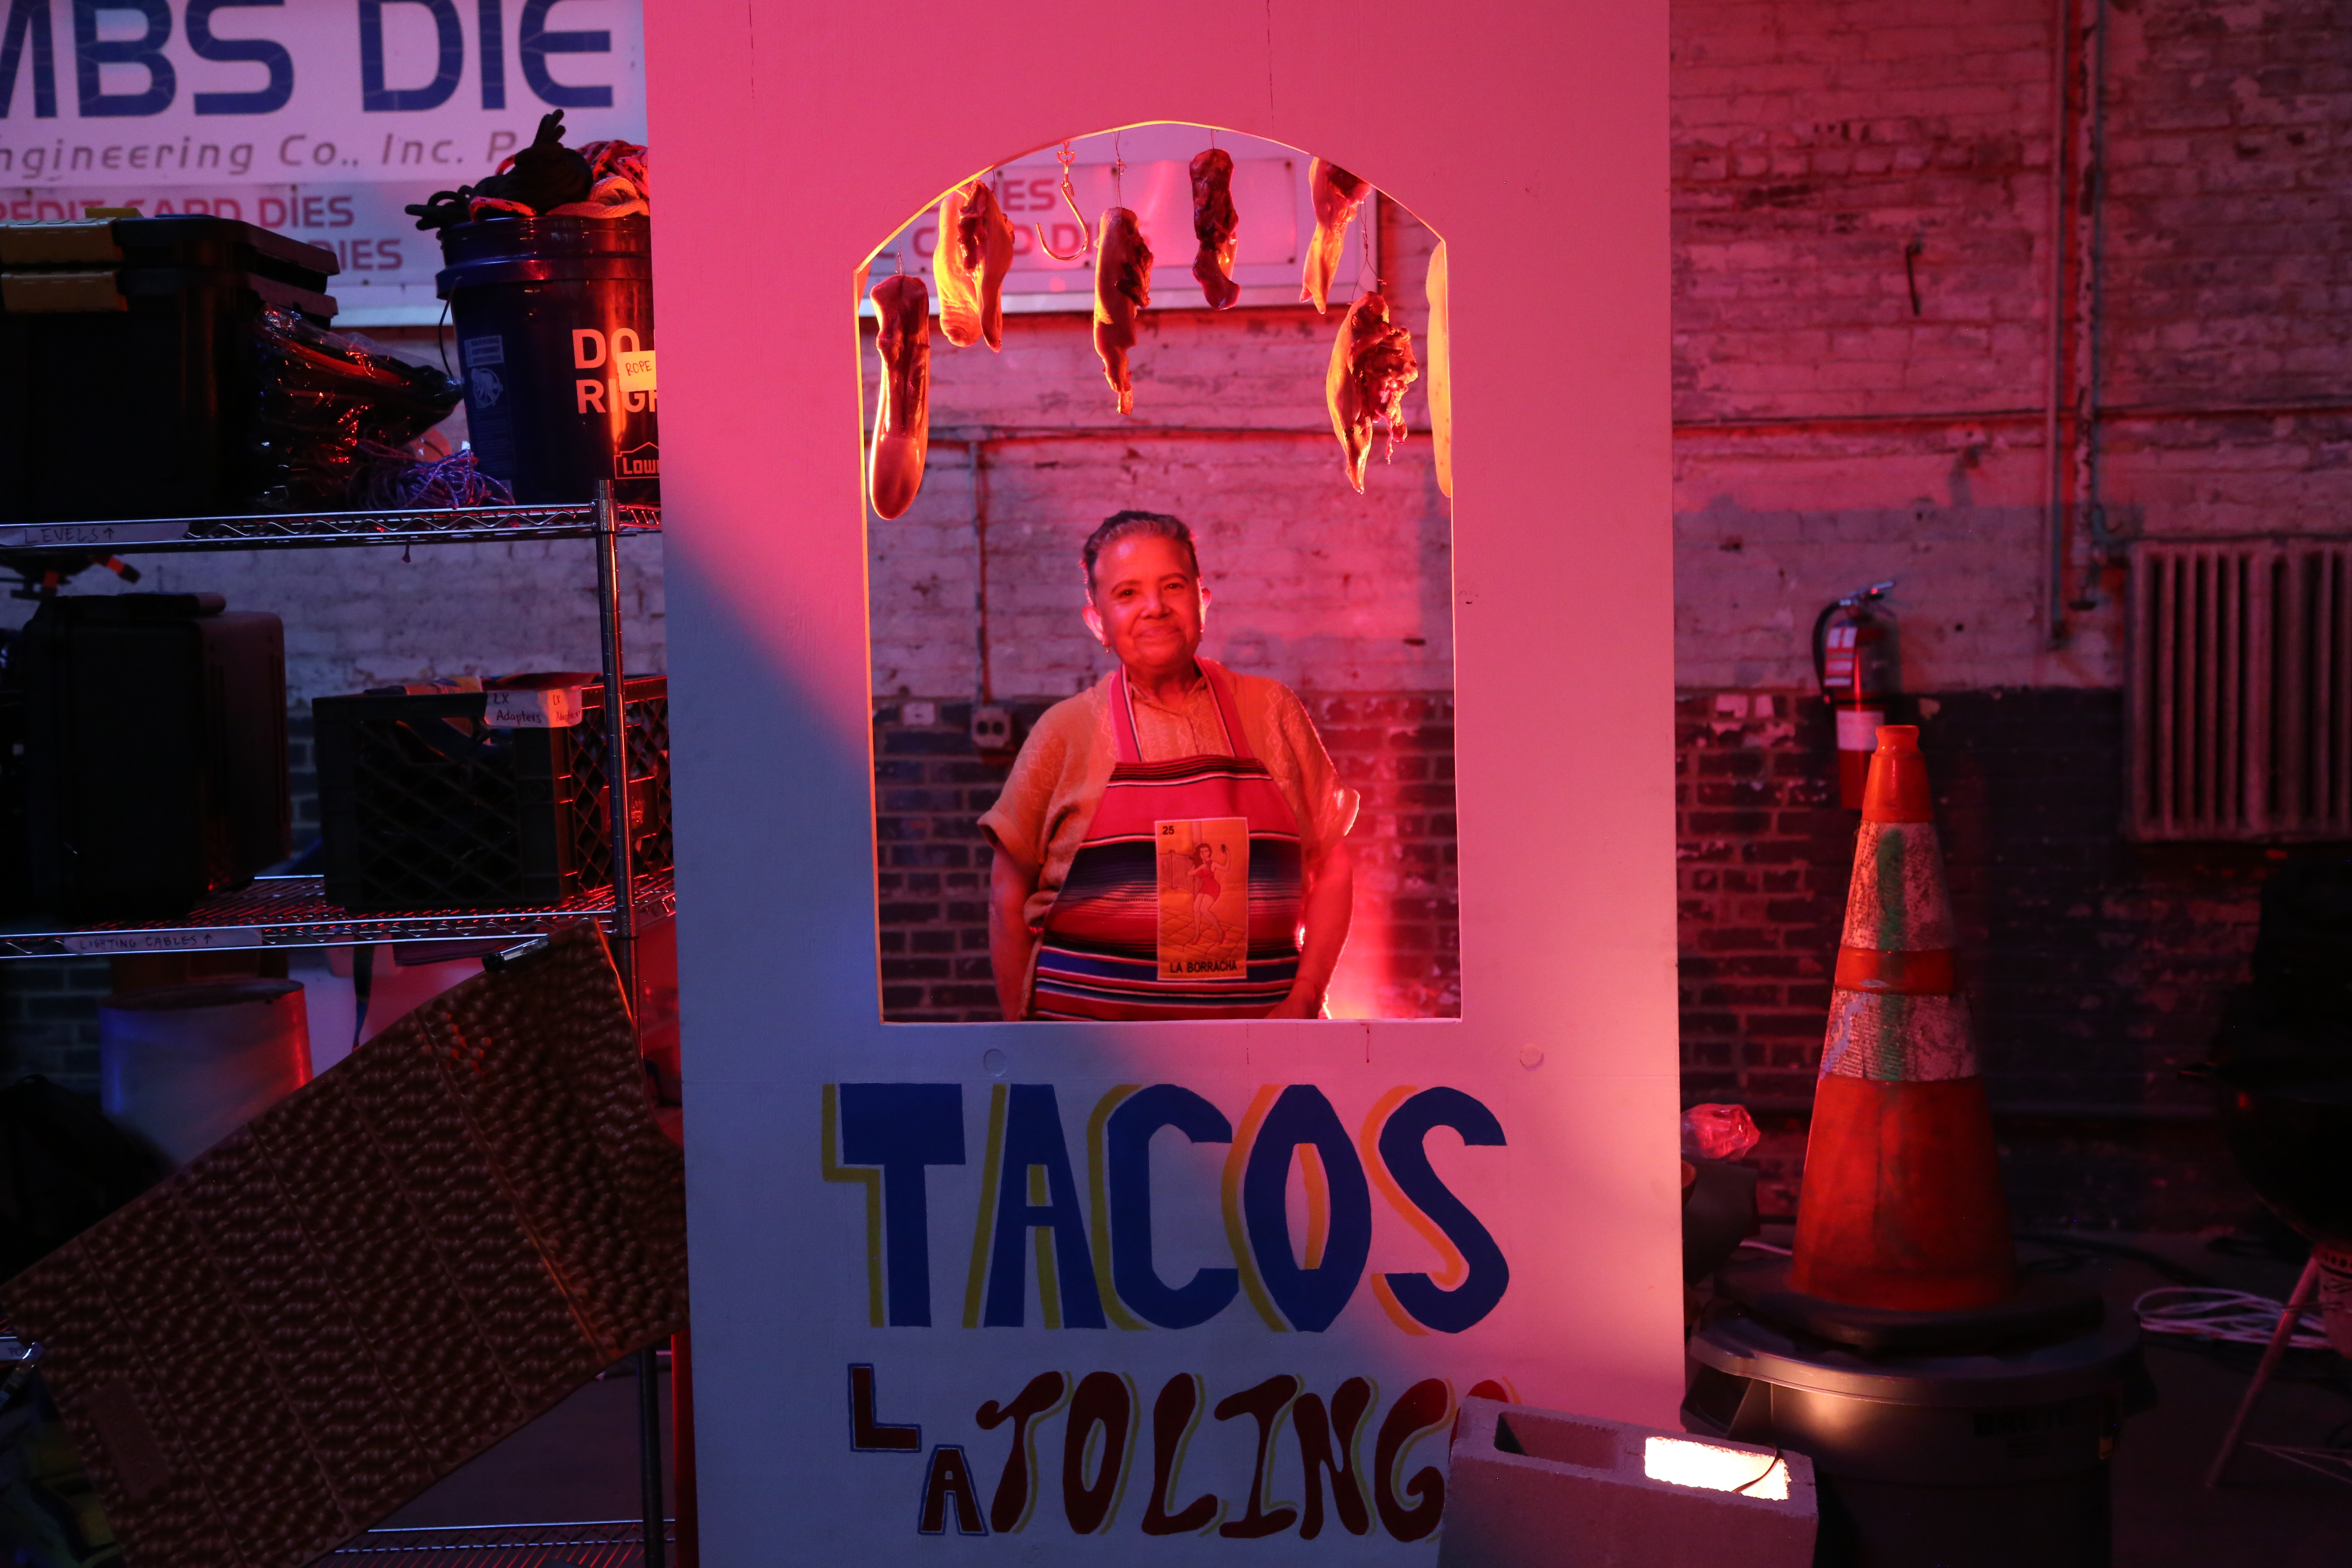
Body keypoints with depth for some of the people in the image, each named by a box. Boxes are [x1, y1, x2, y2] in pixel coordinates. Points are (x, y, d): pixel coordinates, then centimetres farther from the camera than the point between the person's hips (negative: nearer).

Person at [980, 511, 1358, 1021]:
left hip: (1258, 1022, 1)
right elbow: (1009, 897, 5)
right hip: (1092, 1017, -1)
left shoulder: (1273, 711, 6)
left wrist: (1304, 1002, -1)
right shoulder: (1066, 730, 1)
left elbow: (1332, 865, 9)